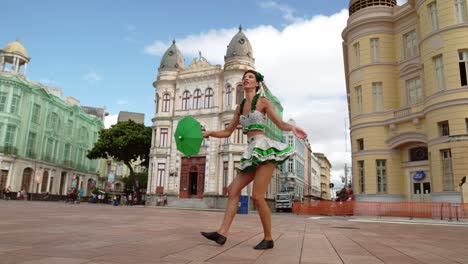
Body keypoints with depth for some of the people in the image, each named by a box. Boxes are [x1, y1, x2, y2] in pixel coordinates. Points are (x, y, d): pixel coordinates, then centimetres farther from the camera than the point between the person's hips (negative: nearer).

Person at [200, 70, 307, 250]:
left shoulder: (263, 101, 1)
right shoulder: (240, 107, 17)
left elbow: (280, 124, -2)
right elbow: (228, 132, 20)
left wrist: (292, 128, -24)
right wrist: (208, 133, 8)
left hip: (264, 149, -7)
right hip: (252, 152, 7)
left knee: (257, 196, -10)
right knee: (233, 190, 2)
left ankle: (268, 239, 5)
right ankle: (222, 233, 5)